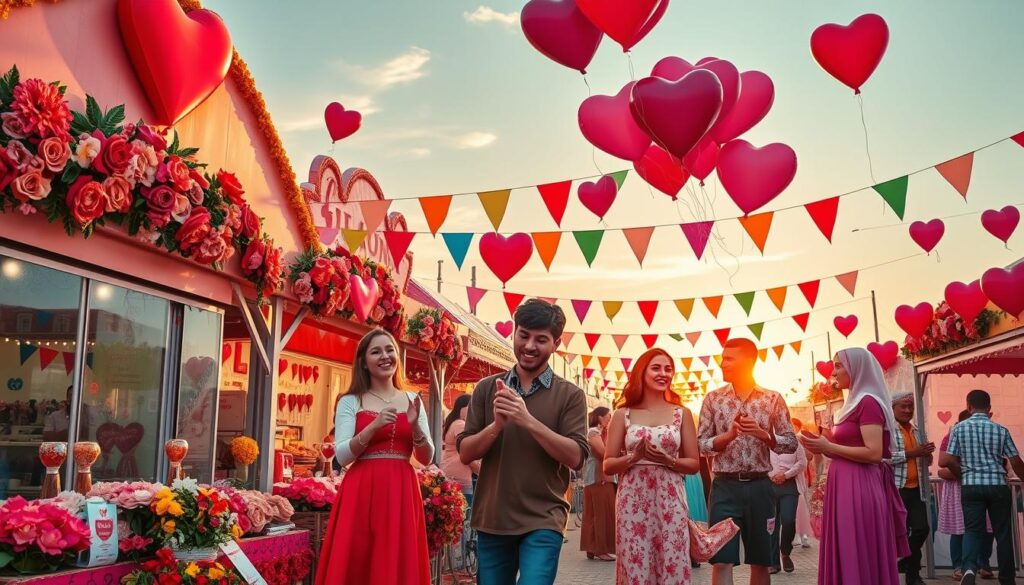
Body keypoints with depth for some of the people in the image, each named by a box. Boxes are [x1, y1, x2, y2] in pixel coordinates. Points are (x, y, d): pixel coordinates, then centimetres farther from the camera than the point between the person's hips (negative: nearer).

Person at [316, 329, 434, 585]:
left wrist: (415, 426, -10)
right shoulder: (350, 402, 3)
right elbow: (342, 456, -7)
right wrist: (374, 426, -18)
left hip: (402, 493, 2)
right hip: (361, 493, -2)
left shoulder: (412, 400, 10)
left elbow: (427, 458, 7)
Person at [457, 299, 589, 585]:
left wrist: (528, 421, -21)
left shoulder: (570, 395, -1)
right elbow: (465, 453, 3)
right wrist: (496, 425, -16)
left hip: (543, 521, -3)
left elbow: (575, 457, -10)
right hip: (491, 520, 3)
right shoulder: (487, 388, 6)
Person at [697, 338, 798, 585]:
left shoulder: (773, 399, 3)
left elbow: (791, 443, 2)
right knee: (721, 560, -4)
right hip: (725, 486, 0)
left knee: (760, 561, 10)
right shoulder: (713, 399, 4)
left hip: (759, 486, 1)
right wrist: (729, 434, -15)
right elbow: (701, 445, 2)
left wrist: (762, 434, -15)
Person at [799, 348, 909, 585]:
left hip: (859, 489, -10)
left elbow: (874, 453, -19)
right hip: (845, 487, 10)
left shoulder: (868, 402, -11)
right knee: (846, 557, 11)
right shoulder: (855, 404, 18)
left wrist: (828, 447, -14)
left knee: (856, 558, -5)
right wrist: (824, 447, 8)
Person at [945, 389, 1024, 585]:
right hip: (997, 486, 0)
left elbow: (950, 461, -4)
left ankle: (969, 568, -21)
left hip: (971, 486, 0)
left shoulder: (959, 428, -1)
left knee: (972, 530, 3)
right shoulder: (1000, 429, 0)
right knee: (1002, 532, 11)